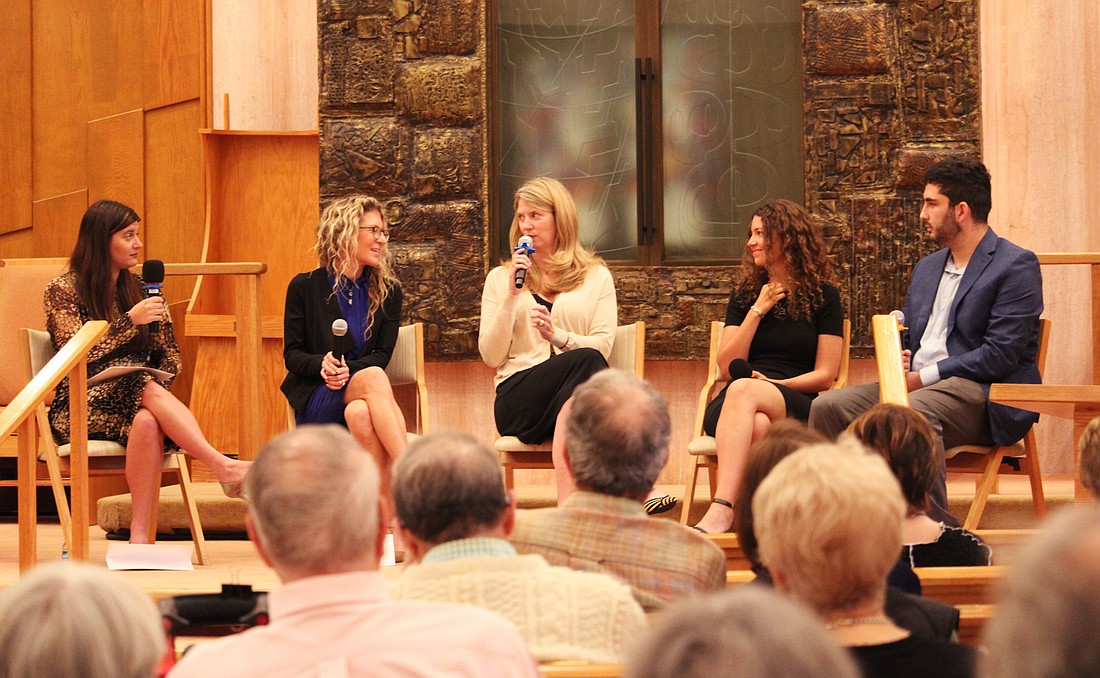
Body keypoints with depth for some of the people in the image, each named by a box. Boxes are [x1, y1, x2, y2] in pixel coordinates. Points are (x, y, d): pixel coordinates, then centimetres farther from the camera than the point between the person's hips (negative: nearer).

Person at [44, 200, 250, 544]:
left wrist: (157, 389, -5)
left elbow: (170, 356, 16)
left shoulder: (141, 289, 16)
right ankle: (223, 466, -47)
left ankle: (140, 534, -43)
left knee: (146, 421, -36)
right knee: (141, 384, -36)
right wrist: (130, 321, -15)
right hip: (78, 409, -3)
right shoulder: (62, 290, 2)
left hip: (136, 401, 3)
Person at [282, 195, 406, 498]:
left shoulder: (388, 292, 11)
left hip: (360, 394, 2)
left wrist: (348, 370, -17)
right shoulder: (305, 287, 5)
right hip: (315, 400, -2)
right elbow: (292, 354, 4)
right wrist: (322, 364, -18)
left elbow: (382, 354, 4)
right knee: (373, 377, -36)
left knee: (360, 413, -38)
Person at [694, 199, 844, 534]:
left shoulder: (823, 295, 11)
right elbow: (727, 368, 10)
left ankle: (721, 510, -56)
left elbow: (824, 375, 5)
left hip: (796, 406, -3)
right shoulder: (745, 293, 20)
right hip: (733, 405, 3)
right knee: (756, 426, -38)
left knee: (743, 391, -39)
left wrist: (773, 383, -9)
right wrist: (757, 310, 3)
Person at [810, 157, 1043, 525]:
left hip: (984, 394, -8)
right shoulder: (926, 267, 24)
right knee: (828, 407, -14)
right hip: (915, 385, 8)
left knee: (912, 412, -38)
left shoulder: (1016, 265, -4)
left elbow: (1002, 353, -14)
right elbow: (906, 336, 27)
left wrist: (924, 377, -14)